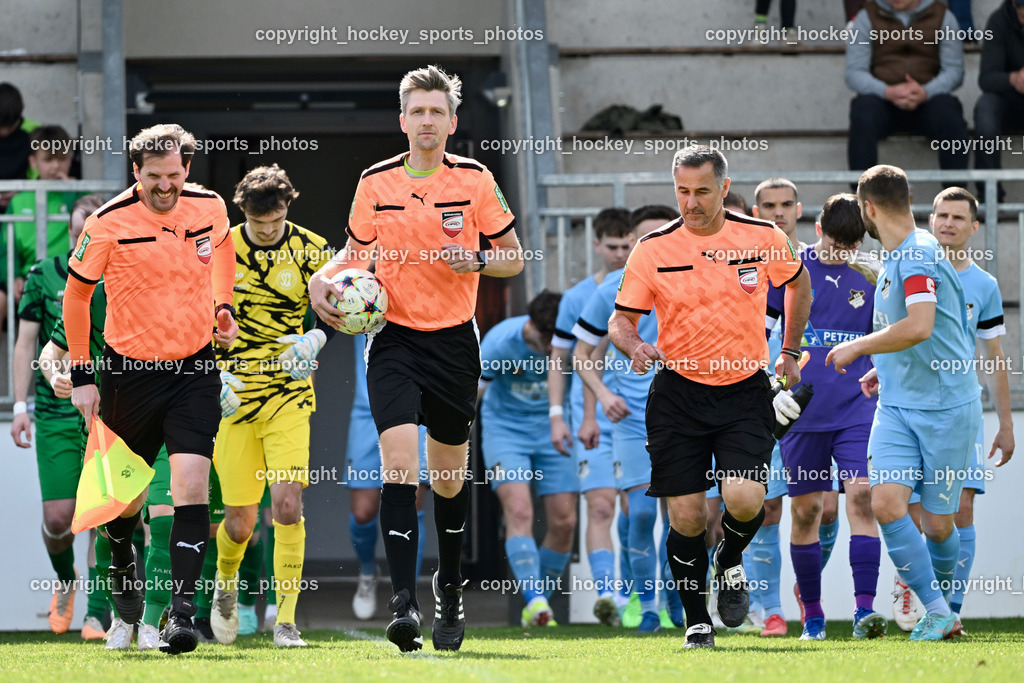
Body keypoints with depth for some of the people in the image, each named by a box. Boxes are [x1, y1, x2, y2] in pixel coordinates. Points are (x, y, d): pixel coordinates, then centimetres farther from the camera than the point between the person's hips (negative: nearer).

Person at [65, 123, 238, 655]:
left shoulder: (209, 207, -5)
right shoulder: (109, 223, -14)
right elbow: (76, 292, 0)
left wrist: (223, 307, 11)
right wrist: (81, 374, -1)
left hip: (195, 368, 1)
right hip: (129, 369, -1)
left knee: (192, 486, -15)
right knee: (127, 495, 11)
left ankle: (181, 611, -16)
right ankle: (122, 566, 45)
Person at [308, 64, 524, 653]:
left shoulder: (475, 180, -2)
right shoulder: (375, 183, 1)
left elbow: (514, 258, 4)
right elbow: (358, 251, 14)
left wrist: (475, 260, -16)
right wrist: (325, 279, -5)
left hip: (454, 343, 1)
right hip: (395, 341, 0)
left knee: (450, 473, 12)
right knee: (399, 464, -18)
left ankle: (451, 590, 34)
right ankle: (405, 605, -21)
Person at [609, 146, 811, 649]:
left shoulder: (763, 238, -2)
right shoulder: (653, 249, -4)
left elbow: (798, 283, 19)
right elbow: (621, 319, 1)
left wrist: (790, 352, 18)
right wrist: (633, 345, -21)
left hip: (745, 389, 0)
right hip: (678, 394, 0)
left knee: (744, 499, -19)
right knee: (687, 516, -5)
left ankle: (731, 562, 16)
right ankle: (696, 621, 14)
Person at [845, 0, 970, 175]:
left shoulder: (943, 17, 10)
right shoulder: (867, 17, 9)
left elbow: (954, 70, 2)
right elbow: (854, 73, 1)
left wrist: (925, 92, -20)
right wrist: (888, 92, -20)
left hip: (926, 101, 0)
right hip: (883, 101, 0)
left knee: (950, 118, -32)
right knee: (863, 115, -33)